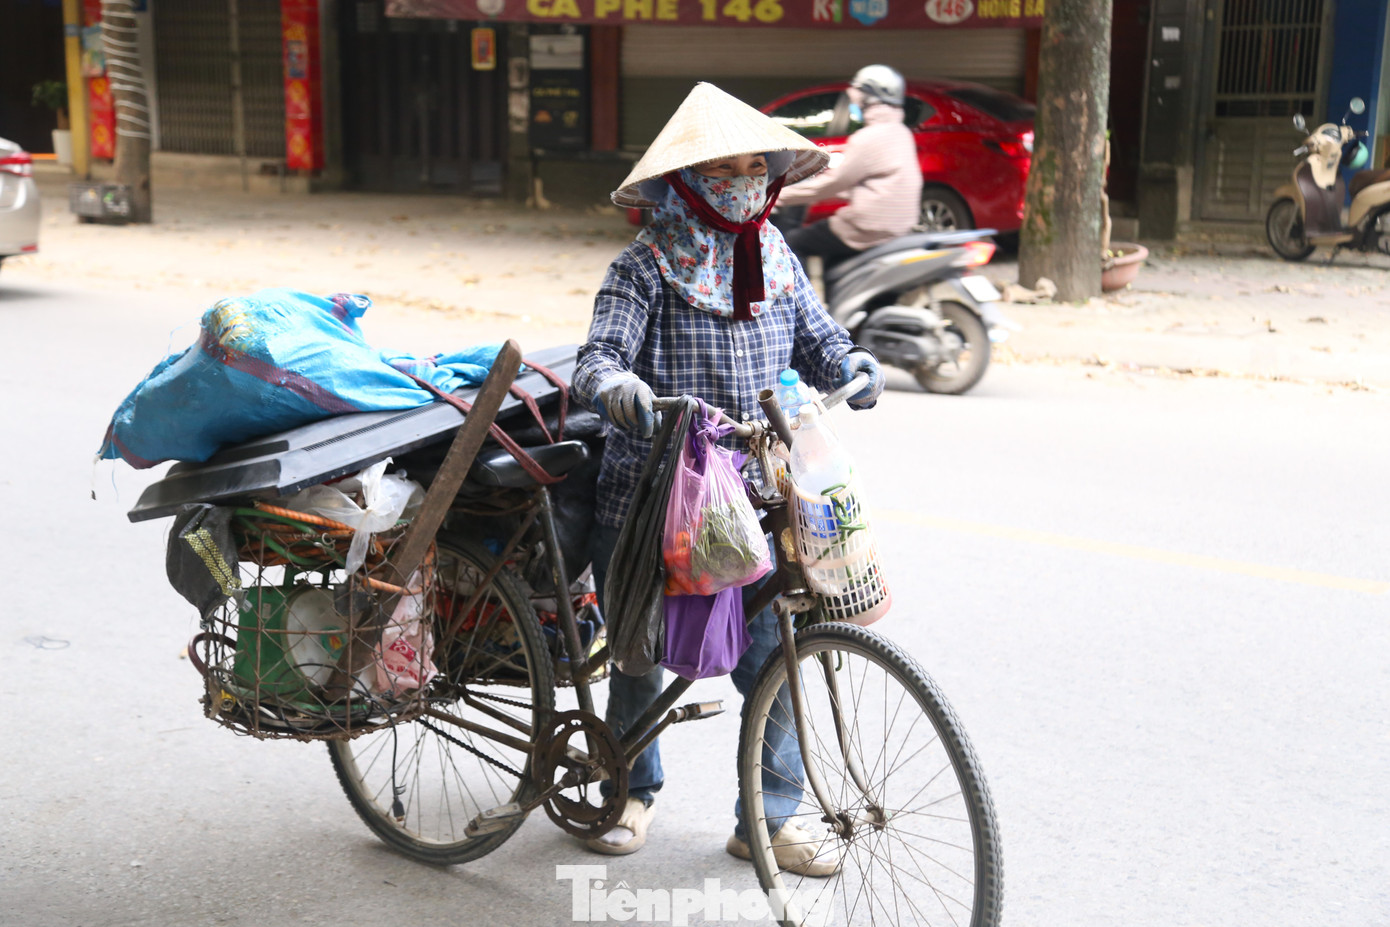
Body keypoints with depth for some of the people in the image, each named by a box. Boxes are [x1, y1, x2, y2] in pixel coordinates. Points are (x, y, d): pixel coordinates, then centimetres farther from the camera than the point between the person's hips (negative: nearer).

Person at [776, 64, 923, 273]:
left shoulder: (870, 137, -16)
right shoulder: (901, 133, 13)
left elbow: (835, 181, -13)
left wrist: (783, 195, -4)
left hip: (870, 231, -10)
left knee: (794, 242, -1)